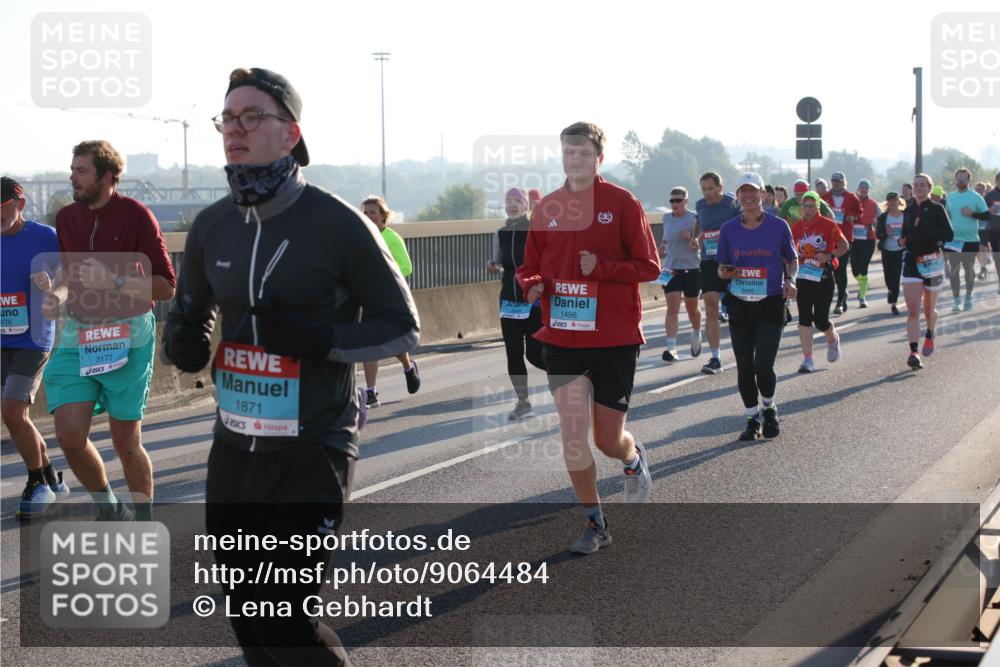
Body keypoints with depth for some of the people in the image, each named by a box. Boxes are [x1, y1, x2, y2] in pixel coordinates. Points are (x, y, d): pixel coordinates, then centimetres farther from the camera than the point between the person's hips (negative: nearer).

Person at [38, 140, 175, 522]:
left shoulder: (135, 215, -9)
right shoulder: (67, 217, 8)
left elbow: (166, 287, -10)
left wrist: (114, 281, -21)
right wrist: (57, 292, 5)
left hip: (128, 336, -4)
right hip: (77, 336, 4)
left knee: (126, 441, 1)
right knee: (70, 436, -6)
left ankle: (144, 520, 22)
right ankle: (108, 509, 18)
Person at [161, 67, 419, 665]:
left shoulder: (339, 225, -11)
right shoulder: (212, 227, 5)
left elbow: (403, 328, -5)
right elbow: (189, 310, 22)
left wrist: (321, 339, -22)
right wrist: (182, 341, -3)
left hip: (313, 452, -6)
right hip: (234, 448, 6)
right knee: (246, 613, 13)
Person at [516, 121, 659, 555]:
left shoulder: (622, 203, -5)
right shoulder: (548, 207, 6)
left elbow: (648, 267, -6)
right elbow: (531, 266, 14)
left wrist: (601, 267, -21)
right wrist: (531, 285, -9)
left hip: (614, 339, -3)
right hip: (562, 337, 3)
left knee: (609, 440, 4)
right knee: (572, 433, -4)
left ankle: (634, 459, 41)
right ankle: (594, 523, 11)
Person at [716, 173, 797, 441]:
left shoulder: (778, 226, -2)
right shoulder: (728, 229, 3)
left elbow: (792, 260, 10)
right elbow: (722, 268, 10)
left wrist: (790, 280, -9)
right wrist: (725, 273, -12)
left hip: (771, 305, -2)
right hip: (739, 305, 2)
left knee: (763, 366, -11)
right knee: (744, 366, 4)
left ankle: (769, 409, 17)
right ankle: (753, 419, 22)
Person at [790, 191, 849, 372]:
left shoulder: (828, 225, -7)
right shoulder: (796, 227, 3)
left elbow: (844, 246, -3)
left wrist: (829, 256, -17)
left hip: (824, 277, -3)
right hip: (804, 276, 3)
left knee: (820, 319, -1)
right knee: (804, 318, -6)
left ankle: (833, 339, 35)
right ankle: (808, 360, -2)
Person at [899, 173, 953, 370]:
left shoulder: (936, 209, -5)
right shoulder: (909, 211, 9)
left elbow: (949, 235, -13)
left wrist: (925, 227, -21)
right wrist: (903, 241, 1)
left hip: (932, 262, -2)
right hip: (911, 262, 2)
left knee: (929, 309, 13)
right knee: (912, 311, -12)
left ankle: (930, 335, 45)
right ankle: (913, 352, -19)